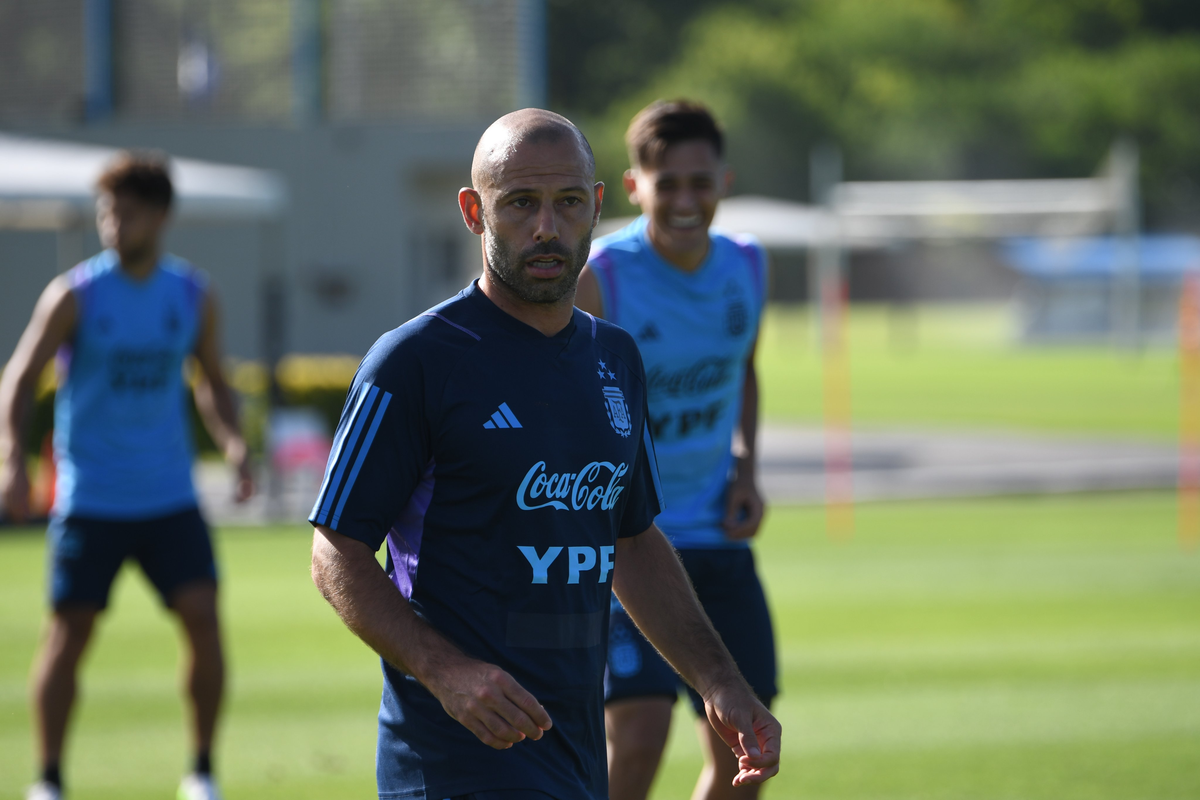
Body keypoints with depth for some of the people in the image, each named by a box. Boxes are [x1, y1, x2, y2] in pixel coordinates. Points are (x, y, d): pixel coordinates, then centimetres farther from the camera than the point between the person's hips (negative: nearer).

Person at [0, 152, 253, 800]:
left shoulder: (194, 295, 4)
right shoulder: (75, 295, -7)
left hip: (170, 497, 2)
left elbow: (212, 383, 18)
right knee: (69, 633, -1)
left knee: (204, 618, -8)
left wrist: (233, 443, -1)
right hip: (91, 498, -2)